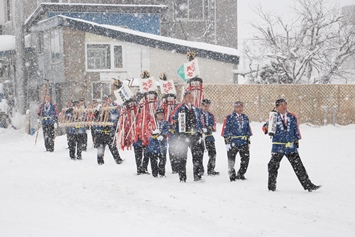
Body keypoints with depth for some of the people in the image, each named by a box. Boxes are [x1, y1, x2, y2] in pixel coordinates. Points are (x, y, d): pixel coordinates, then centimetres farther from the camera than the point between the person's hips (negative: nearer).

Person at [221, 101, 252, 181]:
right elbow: (225, 131, -5)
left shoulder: (245, 118, 12)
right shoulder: (229, 118, -3)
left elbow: (248, 130, 18)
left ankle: (240, 174, 20)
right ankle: (232, 175, 15)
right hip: (233, 142, -4)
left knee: (246, 159, 4)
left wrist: (248, 141, 15)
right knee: (231, 160, 1)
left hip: (244, 143, 4)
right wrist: (227, 142, -9)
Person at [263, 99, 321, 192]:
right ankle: (271, 186, 20)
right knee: (273, 166, 5)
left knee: (298, 166, 2)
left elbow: (296, 128, 14)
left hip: (291, 146, 2)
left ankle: (308, 185, 4)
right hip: (278, 146, -2)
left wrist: (297, 139, 13)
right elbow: (266, 127, -1)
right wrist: (267, 128, -23)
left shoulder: (292, 116, 7)